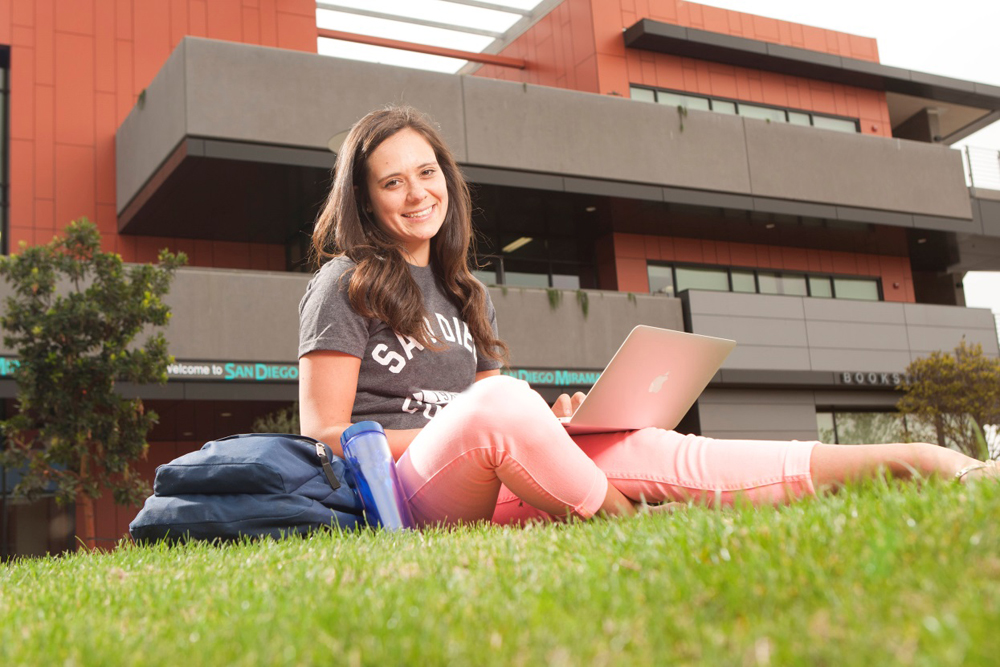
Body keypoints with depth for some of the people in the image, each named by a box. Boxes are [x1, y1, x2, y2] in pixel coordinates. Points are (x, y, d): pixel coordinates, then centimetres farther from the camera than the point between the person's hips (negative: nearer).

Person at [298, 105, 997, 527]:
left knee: (640, 449, -19)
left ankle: (900, 460, -26)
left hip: (482, 488, 6)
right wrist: (463, 432, -14)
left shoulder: (466, 295, 22)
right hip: (400, 494, -6)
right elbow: (324, 434, -6)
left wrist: (539, 425, -3)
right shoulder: (345, 286, 1)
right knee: (500, 401, -39)